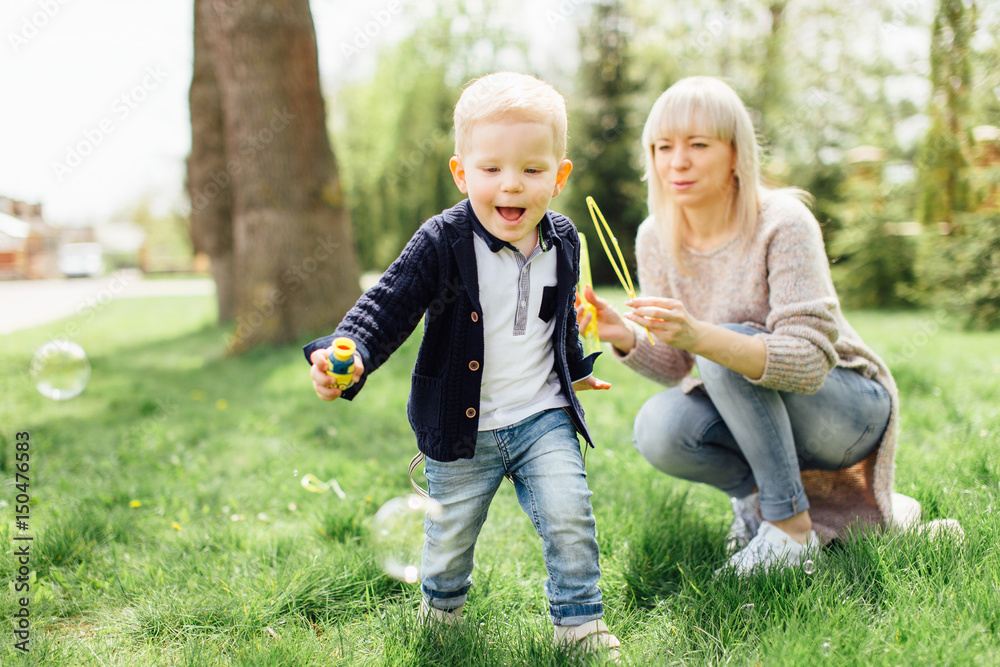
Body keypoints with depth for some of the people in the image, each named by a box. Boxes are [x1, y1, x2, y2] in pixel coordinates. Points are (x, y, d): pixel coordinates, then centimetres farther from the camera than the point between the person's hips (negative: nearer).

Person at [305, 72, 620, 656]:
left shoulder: (563, 240, -1)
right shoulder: (441, 243, -17)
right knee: (451, 534, 13)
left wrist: (576, 367, 30)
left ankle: (580, 620, 16)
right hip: (462, 428, -2)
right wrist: (348, 355, -38)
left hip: (543, 416, 3)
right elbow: (387, 307, -19)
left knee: (569, 516, -7)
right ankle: (442, 607, 45)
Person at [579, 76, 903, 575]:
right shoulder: (656, 238, -7)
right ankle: (757, 491, 3)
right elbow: (674, 368, -4)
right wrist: (627, 337, -26)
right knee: (658, 429, -26)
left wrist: (700, 336, -46)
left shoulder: (782, 224, -23)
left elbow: (810, 361, -31)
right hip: (753, 413, 4)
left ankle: (791, 525, -17)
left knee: (726, 349, -32)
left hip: (848, 409, -4)